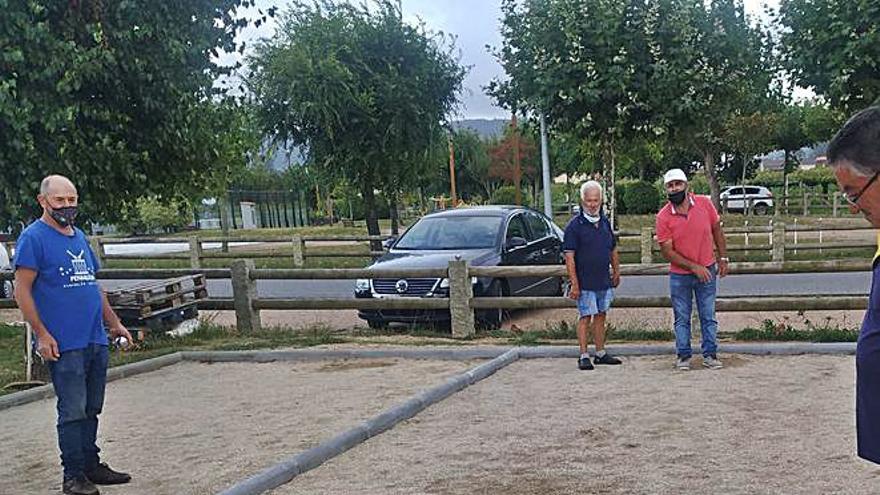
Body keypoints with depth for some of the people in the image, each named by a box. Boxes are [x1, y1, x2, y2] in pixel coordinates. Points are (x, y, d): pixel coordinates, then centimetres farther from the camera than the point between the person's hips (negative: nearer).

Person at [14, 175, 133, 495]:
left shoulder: (79, 237, 17)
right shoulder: (33, 238, -7)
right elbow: (22, 291, -11)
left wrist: (114, 323, 21)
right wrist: (42, 335, -16)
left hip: (96, 341, 7)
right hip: (64, 345, -7)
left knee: (91, 409, 13)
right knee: (73, 412, -3)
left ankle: (91, 466, 23)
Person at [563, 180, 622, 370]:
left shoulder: (605, 222, 10)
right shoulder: (574, 225, -9)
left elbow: (613, 250, 22)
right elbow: (569, 257, -13)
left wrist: (616, 271, 17)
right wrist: (574, 284, -17)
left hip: (604, 281, 6)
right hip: (585, 282, -6)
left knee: (600, 316, 12)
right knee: (585, 318, -4)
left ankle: (601, 353, 20)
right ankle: (584, 356, 2)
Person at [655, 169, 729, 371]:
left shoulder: (704, 203, -9)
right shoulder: (663, 216, -14)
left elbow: (716, 230, 6)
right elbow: (667, 251, -13)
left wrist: (723, 258, 5)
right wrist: (694, 267, -18)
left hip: (707, 271, 1)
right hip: (679, 276, -1)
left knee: (708, 316, 9)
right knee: (682, 318, 9)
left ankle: (710, 354, 18)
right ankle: (683, 356, 19)